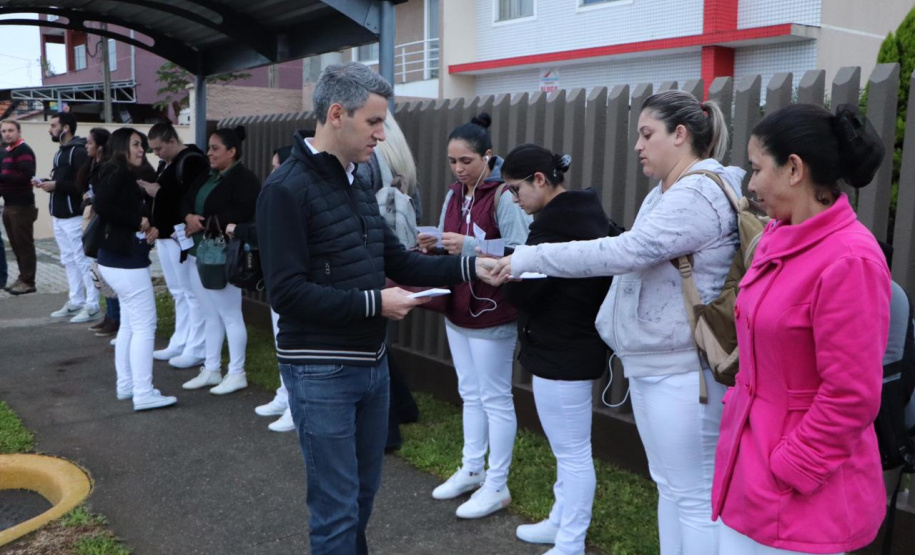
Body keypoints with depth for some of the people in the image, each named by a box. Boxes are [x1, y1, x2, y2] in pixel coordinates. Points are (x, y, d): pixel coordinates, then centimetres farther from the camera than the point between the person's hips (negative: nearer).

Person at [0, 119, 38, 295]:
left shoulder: (24, 150, -11)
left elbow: (26, 176, -23)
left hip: (22, 206, -9)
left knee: (24, 244, -4)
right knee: (16, 245, 12)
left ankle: (28, 281, 0)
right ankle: (22, 278, 20)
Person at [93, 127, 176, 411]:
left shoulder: (125, 176, 14)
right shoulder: (117, 173, -13)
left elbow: (127, 212, 11)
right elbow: (101, 205, -28)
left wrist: (148, 229, -6)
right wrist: (137, 223, -19)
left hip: (118, 257, 10)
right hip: (125, 260, -10)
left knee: (130, 323, 16)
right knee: (144, 325, -6)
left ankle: (126, 385, 24)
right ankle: (143, 393, -3)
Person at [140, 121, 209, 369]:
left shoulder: (192, 160, -14)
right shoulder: (166, 163, 17)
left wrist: (159, 192, -20)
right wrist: (149, 189, 5)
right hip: (166, 235, 10)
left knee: (192, 293, -5)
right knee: (179, 293, 15)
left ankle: (197, 350, 1)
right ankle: (179, 344, 24)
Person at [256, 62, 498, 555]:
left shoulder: (358, 185, 9)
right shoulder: (286, 189, -17)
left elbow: (396, 260, 12)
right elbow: (287, 292, -22)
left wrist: (469, 266, 1)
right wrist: (373, 304, -22)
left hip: (371, 363, 8)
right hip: (320, 371, -8)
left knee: (363, 493, 21)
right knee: (336, 507, 4)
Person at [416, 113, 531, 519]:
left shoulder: (504, 196, -15)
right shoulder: (454, 194, 9)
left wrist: (470, 247, -29)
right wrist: (434, 245, -6)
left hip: (491, 314, -8)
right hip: (457, 308, 8)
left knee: (495, 398, 3)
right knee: (470, 394, 18)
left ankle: (497, 486, 15)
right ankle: (471, 470, 32)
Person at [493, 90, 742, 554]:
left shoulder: (700, 195, -18)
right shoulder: (668, 192, 15)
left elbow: (625, 251, -26)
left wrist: (528, 258, -23)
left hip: (682, 369, -10)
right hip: (653, 362, 10)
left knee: (694, 496, 1)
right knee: (669, 486, 19)